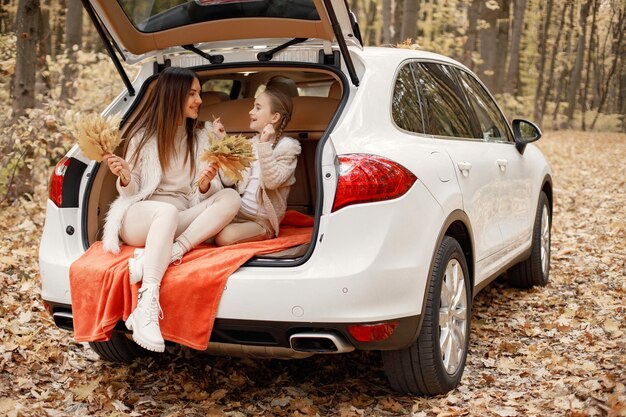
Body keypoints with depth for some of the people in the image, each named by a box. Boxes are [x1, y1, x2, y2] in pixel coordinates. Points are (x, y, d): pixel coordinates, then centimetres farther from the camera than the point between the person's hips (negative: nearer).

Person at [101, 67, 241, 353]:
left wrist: (205, 185, -17)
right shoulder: (142, 135, 4)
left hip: (181, 222, 4)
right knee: (167, 211, -38)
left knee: (231, 197, -21)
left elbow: (202, 197, 7)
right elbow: (130, 193, 5)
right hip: (138, 218, -3)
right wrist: (124, 178, -18)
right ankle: (147, 305, -50)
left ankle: (170, 252, -37)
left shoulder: (201, 136, 13)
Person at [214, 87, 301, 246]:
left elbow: (272, 182, -21)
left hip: (262, 221, -5)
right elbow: (228, 179, 3)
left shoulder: (287, 146, -7)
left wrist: (265, 145, -25)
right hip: (239, 214, 5)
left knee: (225, 237, -30)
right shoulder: (251, 144, 11)